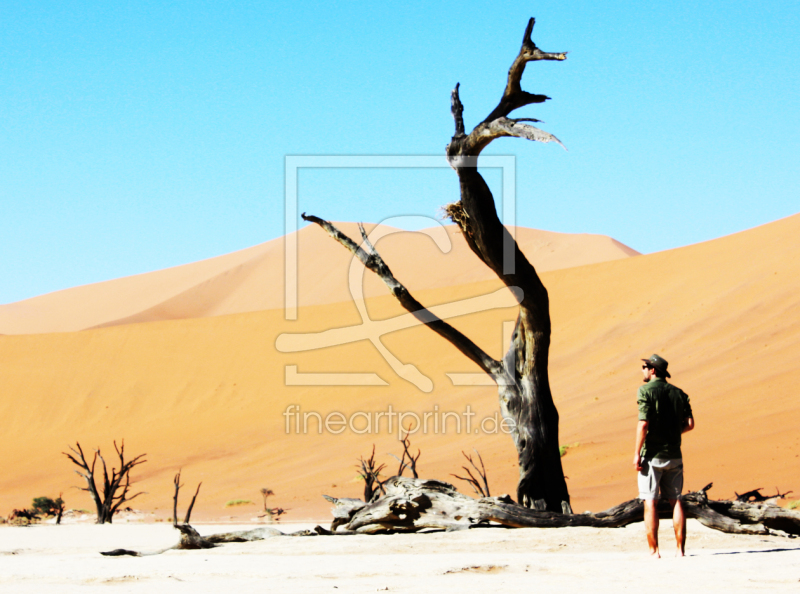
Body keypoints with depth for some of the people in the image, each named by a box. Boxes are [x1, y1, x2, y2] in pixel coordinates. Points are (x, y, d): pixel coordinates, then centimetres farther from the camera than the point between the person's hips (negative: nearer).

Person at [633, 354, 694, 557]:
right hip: (674, 455, 5)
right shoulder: (678, 393, 9)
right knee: (675, 501, 9)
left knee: (650, 502, -2)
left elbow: (643, 423, -16)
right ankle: (680, 549, 5)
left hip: (652, 455, -5)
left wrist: (637, 453, -13)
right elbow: (690, 423, 4)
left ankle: (653, 550, -4)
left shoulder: (646, 390, -8)